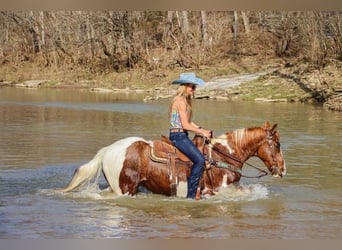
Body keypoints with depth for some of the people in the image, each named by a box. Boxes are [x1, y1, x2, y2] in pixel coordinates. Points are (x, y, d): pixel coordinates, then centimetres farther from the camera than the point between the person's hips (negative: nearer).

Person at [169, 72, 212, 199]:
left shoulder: (185, 100, 16)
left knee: (206, 151, 13)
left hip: (181, 136, 11)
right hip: (178, 135, -11)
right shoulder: (181, 101, -15)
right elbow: (185, 125, -18)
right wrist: (201, 132, -9)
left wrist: (202, 129, 5)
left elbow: (189, 121, 18)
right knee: (200, 159, -20)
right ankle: (191, 194, -18)